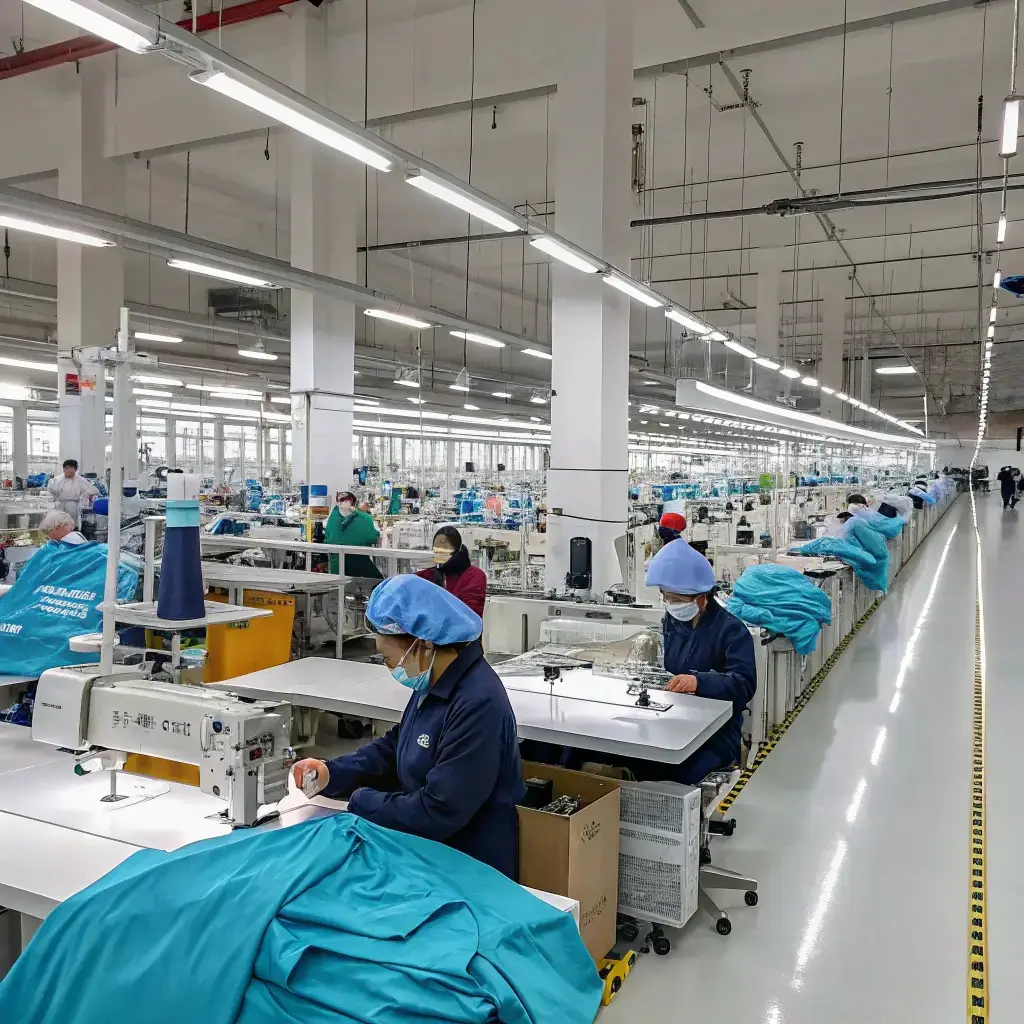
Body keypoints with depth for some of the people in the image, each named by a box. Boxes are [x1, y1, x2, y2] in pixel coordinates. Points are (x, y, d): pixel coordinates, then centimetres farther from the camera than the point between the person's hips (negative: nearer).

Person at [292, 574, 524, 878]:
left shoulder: (478, 705, -28)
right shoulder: (434, 682, 1)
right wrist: (333, 773, 0)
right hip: (430, 852, 8)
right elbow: (397, 747, 14)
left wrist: (362, 802, -12)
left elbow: (438, 813, -26)